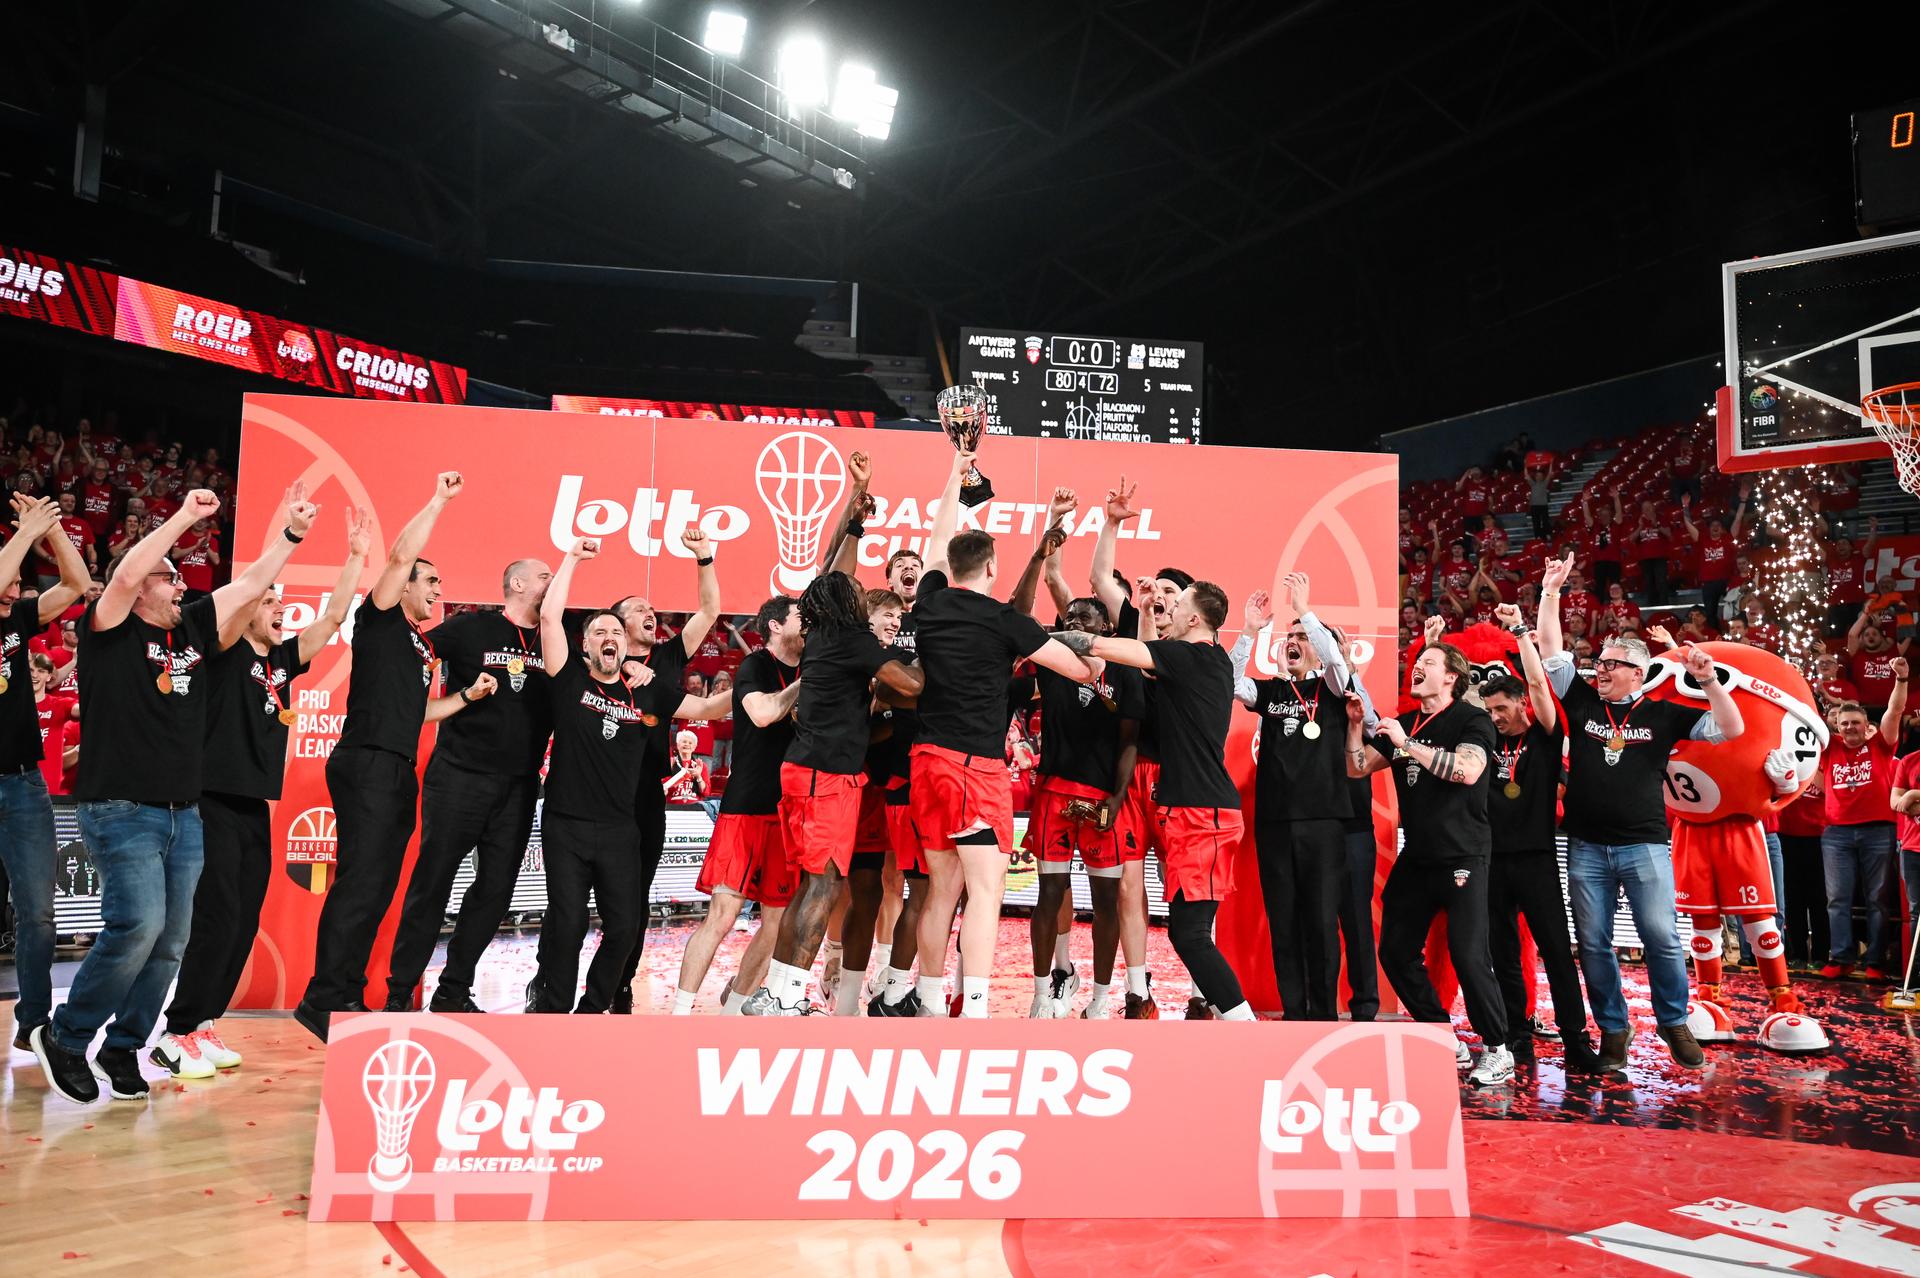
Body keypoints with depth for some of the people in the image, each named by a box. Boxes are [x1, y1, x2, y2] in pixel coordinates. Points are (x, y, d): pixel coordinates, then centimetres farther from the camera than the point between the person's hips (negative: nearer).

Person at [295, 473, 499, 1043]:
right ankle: (322, 1002, -11)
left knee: (378, 888, 9)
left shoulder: (423, 648, 23)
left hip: (399, 772, 9)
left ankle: (346, 998, 16)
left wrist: (467, 696, 15)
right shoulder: (379, 620, 0)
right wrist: (439, 500, -8)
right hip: (367, 765, -9)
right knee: (359, 883, -14)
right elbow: (400, 555, -13)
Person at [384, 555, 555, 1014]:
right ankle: (399, 992, 10)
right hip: (459, 777, -4)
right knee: (432, 882, 0)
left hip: (519, 786, 5)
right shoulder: (471, 628, -3)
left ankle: (453, 991, 18)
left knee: (495, 891, 6)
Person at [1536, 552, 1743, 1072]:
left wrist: (1708, 680, -13)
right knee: (1594, 944, 5)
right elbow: (1551, 653, 1)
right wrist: (1551, 592, -4)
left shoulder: (1662, 714, 3)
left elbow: (1731, 729, 0)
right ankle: (1613, 1028, 19)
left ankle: (1674, 1021, 19)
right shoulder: (1582, 701, 6)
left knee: (1662, 938, -2)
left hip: (1645, 845, -2)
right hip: (1586, 847, 2)